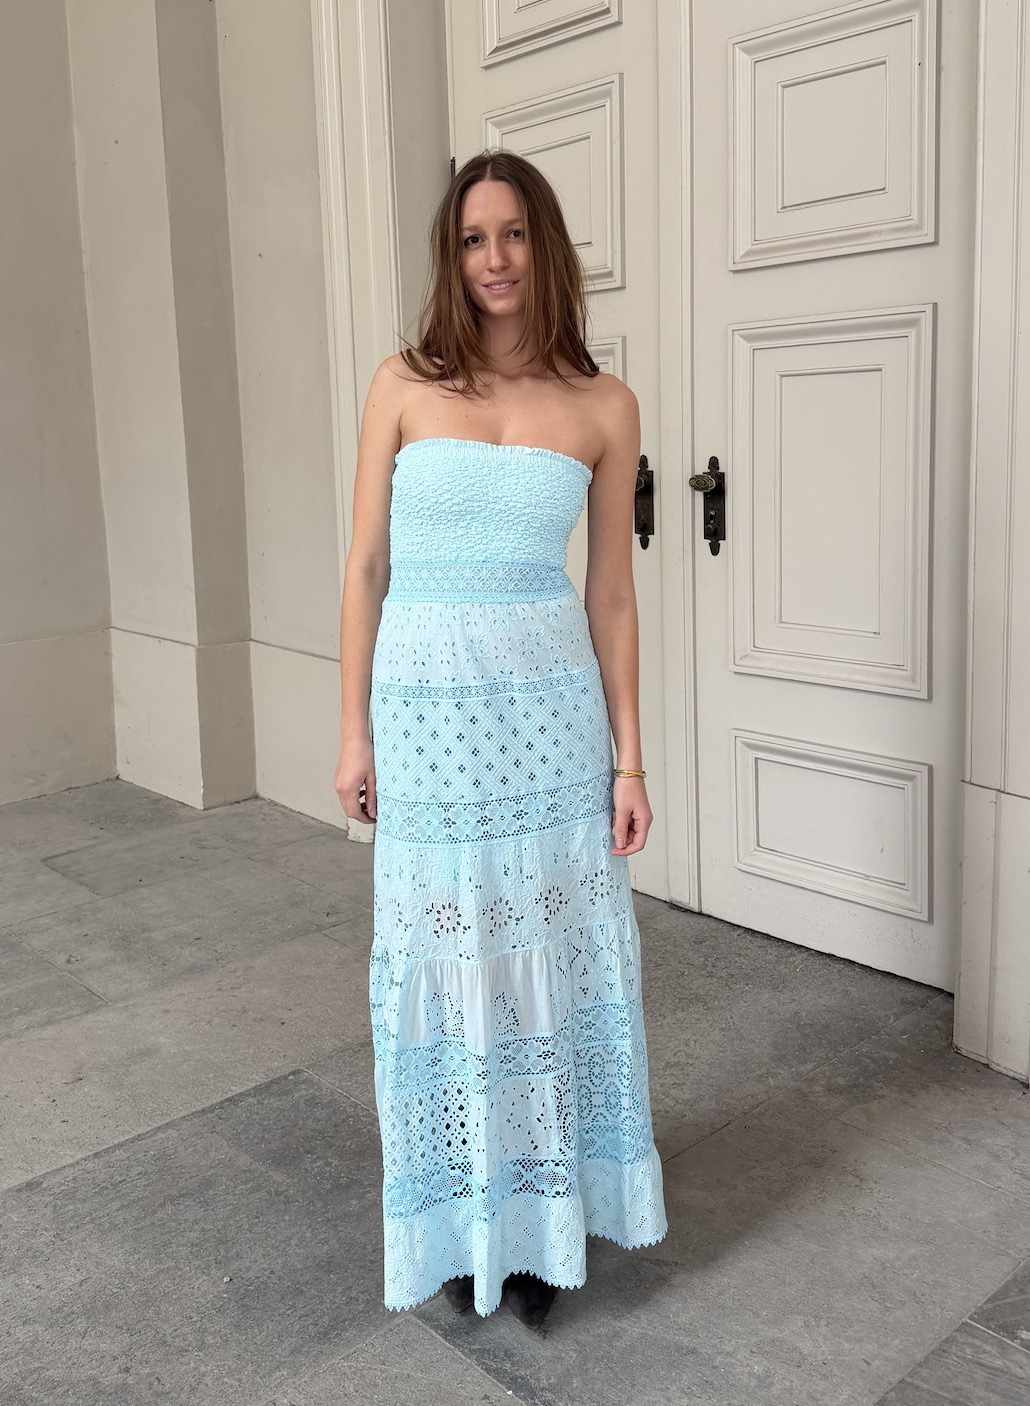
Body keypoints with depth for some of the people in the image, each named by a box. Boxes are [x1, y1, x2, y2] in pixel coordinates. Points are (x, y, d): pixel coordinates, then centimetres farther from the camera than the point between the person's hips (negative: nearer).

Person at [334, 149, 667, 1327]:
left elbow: (611, 593, 3)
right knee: (443, 954, 9)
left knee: (553, 951, 8)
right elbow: (367, 566, 2)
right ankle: (463, 1216, 29)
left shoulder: (602, 406, 2)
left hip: (553, 707, 1)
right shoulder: (404, 386, 1)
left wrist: (628, 759, 1)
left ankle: (544, 1206, 28)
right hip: (428, 706, 0)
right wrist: (354, 731, 0)